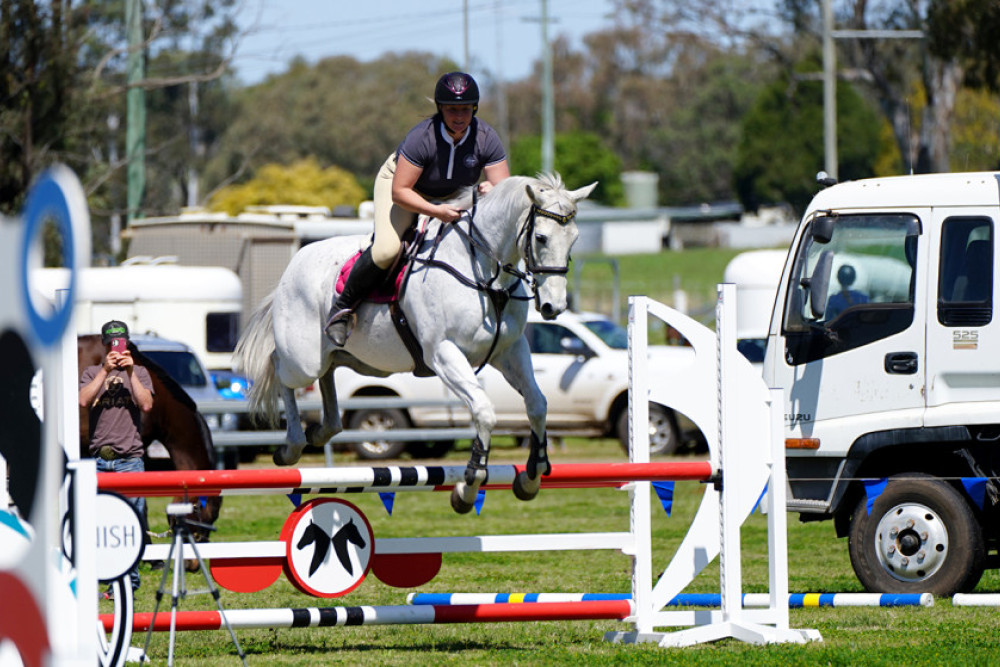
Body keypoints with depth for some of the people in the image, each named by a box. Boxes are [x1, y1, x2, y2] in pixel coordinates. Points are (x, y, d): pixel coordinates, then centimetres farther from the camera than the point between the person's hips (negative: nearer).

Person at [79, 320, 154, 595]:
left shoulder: (139, 373, 13)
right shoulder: (92, 372, 13)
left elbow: (146, 405, -2)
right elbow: (84, 400, -6)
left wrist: (130, 373, -8)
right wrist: (106, 371, -11)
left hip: (130, 458, 0)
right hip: (99, 459, 0)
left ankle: (129, 581, -1)